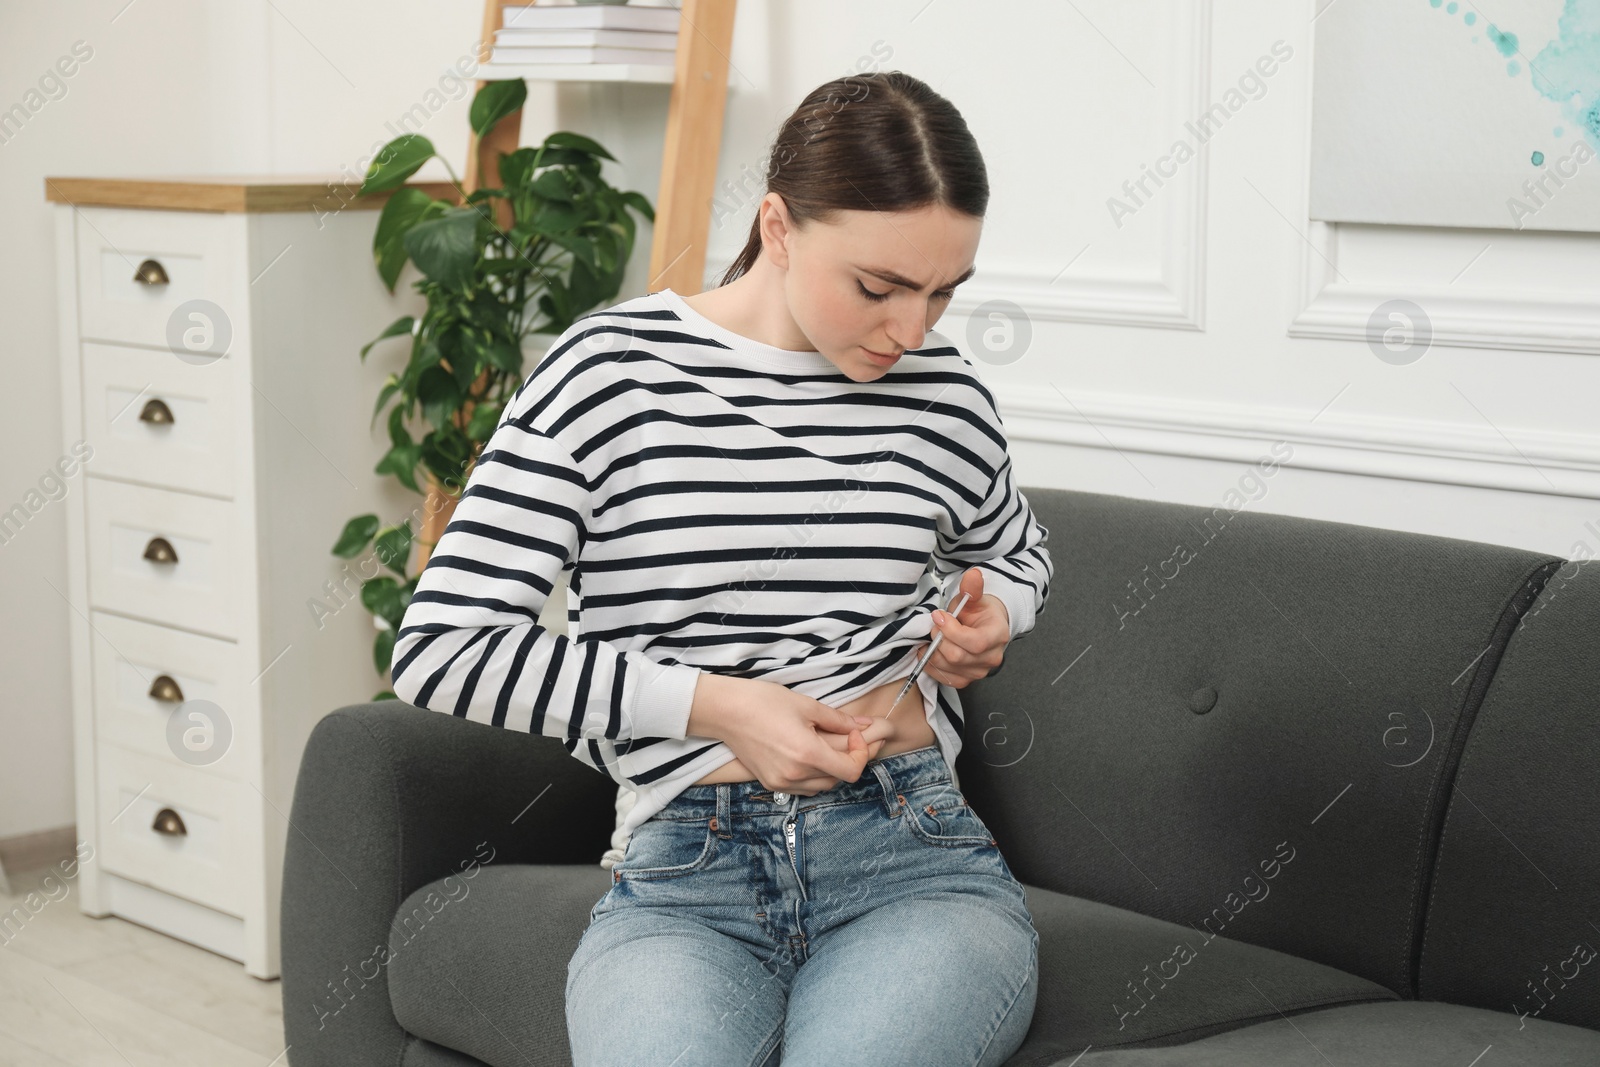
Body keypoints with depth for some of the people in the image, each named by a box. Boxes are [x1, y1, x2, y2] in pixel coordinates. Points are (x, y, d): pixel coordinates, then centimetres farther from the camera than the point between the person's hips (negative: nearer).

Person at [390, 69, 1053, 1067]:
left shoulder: (944, 395, 8)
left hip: (913, 861, 2)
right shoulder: (611, 375, -2)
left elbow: (1014, 551, 32)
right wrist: (714, 702, -9)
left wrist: (989, 615, 8)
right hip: (685, 881, -1)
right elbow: (442, 647, -5)